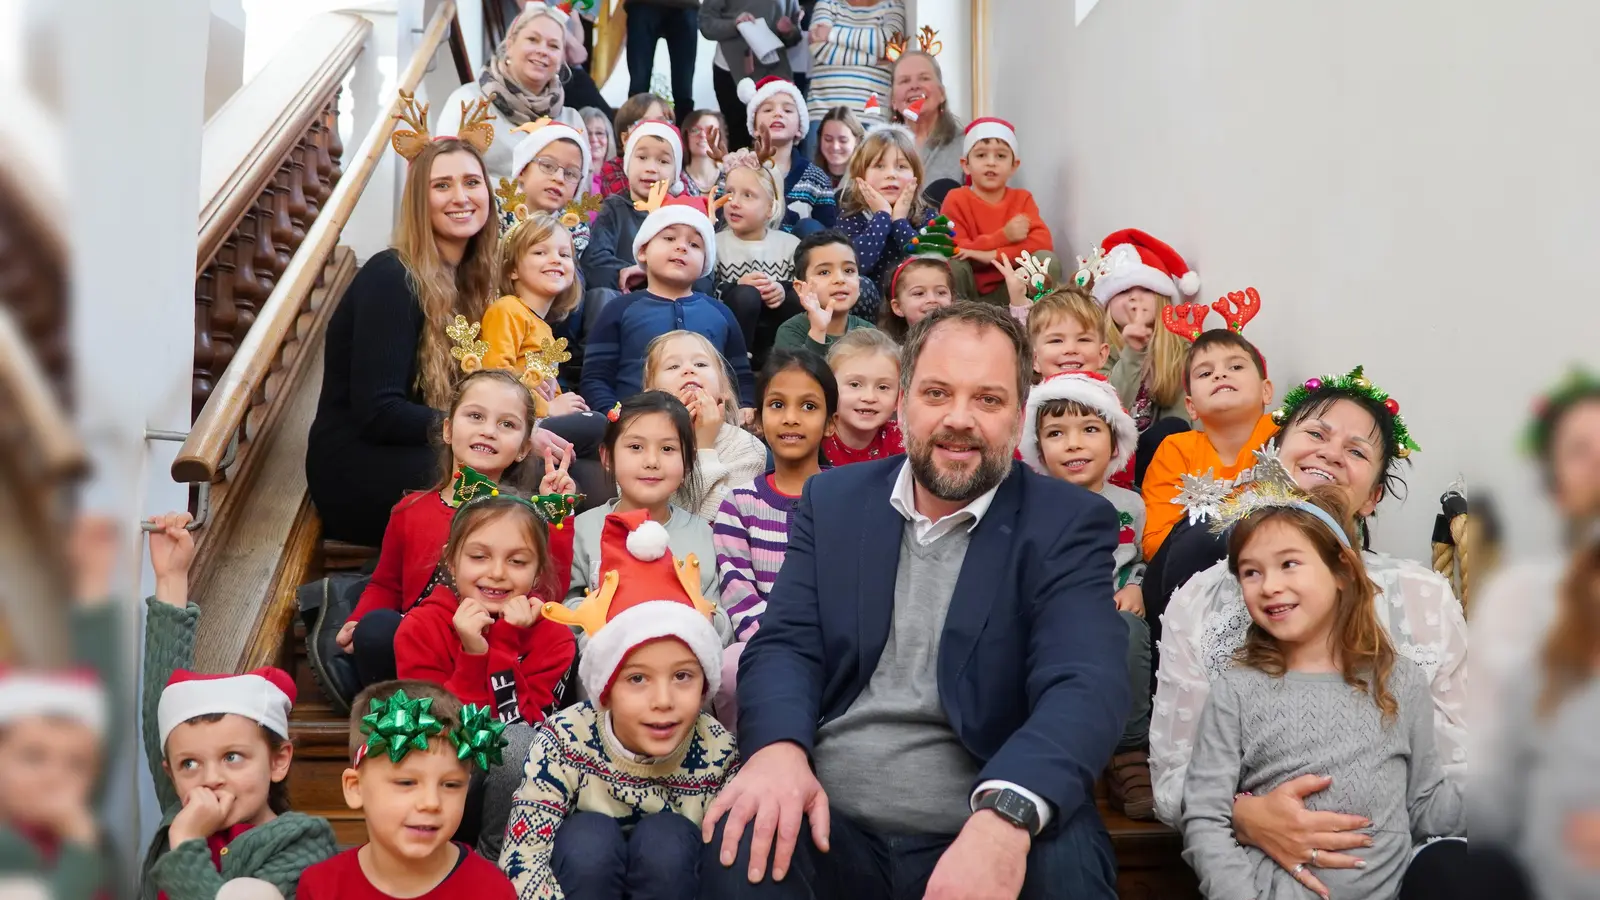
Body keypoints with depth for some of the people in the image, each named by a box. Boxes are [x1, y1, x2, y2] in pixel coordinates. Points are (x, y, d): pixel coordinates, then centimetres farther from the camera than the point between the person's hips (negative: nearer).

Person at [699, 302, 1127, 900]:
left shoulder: (1069, 524, 0)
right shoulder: (834, 500, 10)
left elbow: (1084, 686, -15)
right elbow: (785, 644, 2)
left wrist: (1005, 815, -35)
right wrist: (779, 748, -22)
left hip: (989, 838, -1)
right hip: (829, 826, 2)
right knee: (742, 843, -27)